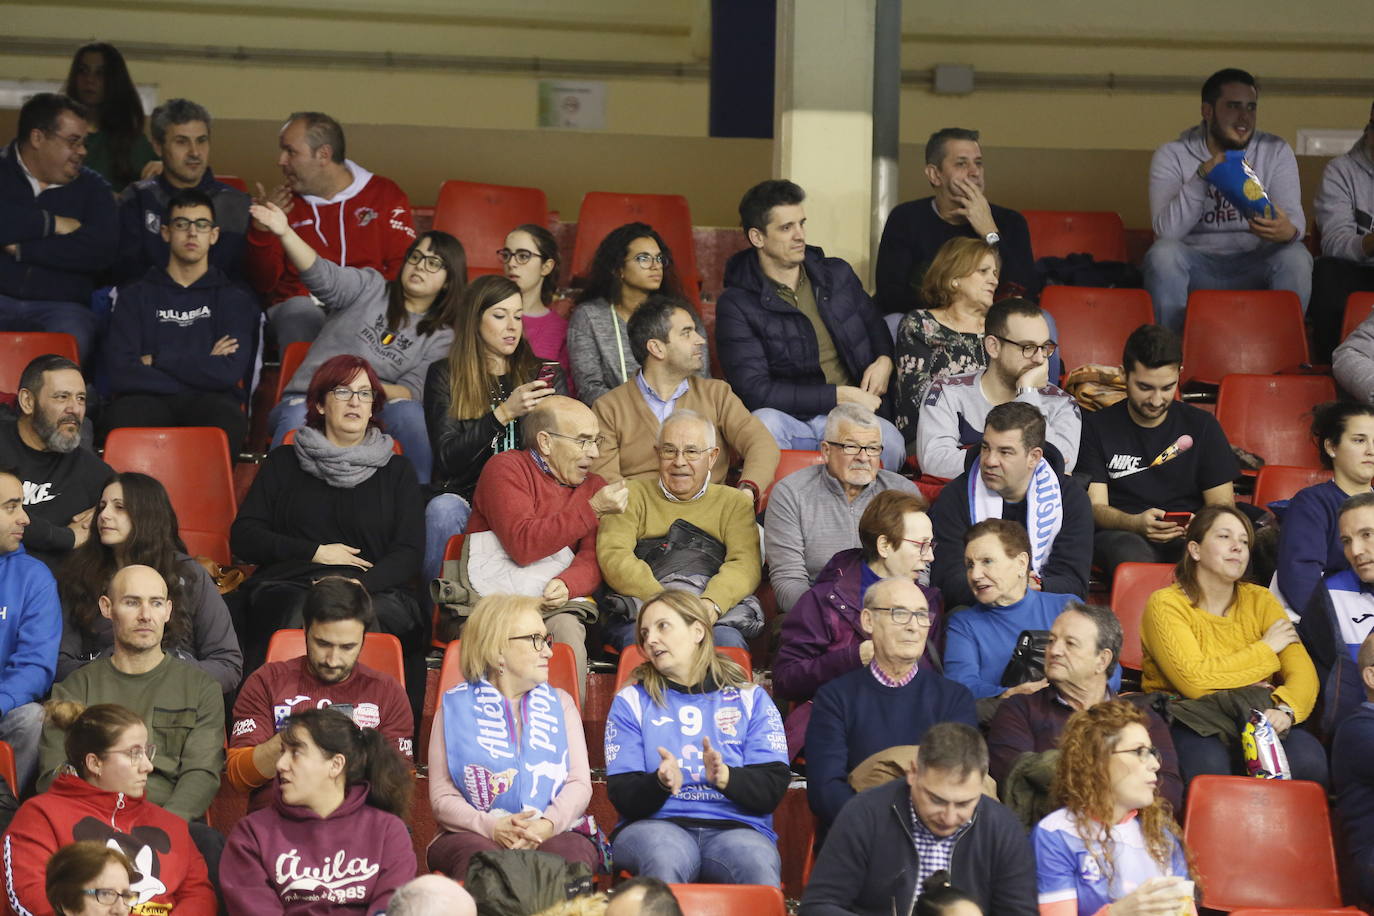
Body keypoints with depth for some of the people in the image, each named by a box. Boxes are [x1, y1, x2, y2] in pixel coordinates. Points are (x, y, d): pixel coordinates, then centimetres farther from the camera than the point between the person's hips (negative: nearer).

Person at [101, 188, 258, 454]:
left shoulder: (235, 299, 19)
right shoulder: (136, 296, 20)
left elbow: (228, 372, 1)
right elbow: (120, 373, 3)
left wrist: (156, 361, 4)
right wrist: (200, 366, 0)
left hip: (210, 401, 0)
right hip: (148, 400, 0)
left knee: (226, 421, -39)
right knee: (119, 417, -38)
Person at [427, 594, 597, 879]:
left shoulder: (560, 703, 21)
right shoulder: (455, 706, 11)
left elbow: (579, 783, 6)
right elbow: (442, 797, 1)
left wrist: (547, 825, -16)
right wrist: (491, 827, -20)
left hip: (554, 833, 2)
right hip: (476, 834, -2)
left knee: (567, 853, -35)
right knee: (478, 855, -38)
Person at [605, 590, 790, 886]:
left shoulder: (750, 698, 17)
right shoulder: (631, 701, 17)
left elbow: (773, 789, 4)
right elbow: (621, 796, 6)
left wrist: (725, 776, -16)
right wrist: (660, 783, -16)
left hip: (736, 827, 0)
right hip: (655, 825, 0)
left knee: (759, 867, -36)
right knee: (664, 859, -38)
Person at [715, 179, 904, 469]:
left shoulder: (838, 275, 15)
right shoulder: (736, 305, -1)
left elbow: (876, 326, 33)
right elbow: (754, 390, -10)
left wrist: (885, 360, 8)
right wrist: (838, 395, -13)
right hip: (791, 419, -3)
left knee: (889, 442, -33)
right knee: (763, 423, -39)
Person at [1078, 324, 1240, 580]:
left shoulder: (1202, 426, 14)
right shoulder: (1096, 427, 9)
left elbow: (1222, 507, 12)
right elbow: (1094, 508, 0)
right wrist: (1137, 524, -23)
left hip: (1188, 540, 1)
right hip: (1119, 534, -1)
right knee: (1130, 552, -39)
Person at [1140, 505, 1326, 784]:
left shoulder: (1260, 600, 12)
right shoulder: (1166, 604, -4)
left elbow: (1303, 672, 0)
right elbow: (1195, 681, -19)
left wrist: (1285, 709, -24)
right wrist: (1266, 648, -6)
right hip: (1187, 723, -4)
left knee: (1308, 758, -28)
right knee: (1210, 763, -39)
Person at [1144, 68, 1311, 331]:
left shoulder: (1276, 152, 3)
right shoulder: (1172, 156, -3)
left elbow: (1295, 218, -9)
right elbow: (1166, 229, -17)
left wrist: (1288, 231, -35)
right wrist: (1203, 175, -27)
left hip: (1255, 265, 1)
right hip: (1197, 266, -1)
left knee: (1296, 258, -29)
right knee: (1163, 253, -32)